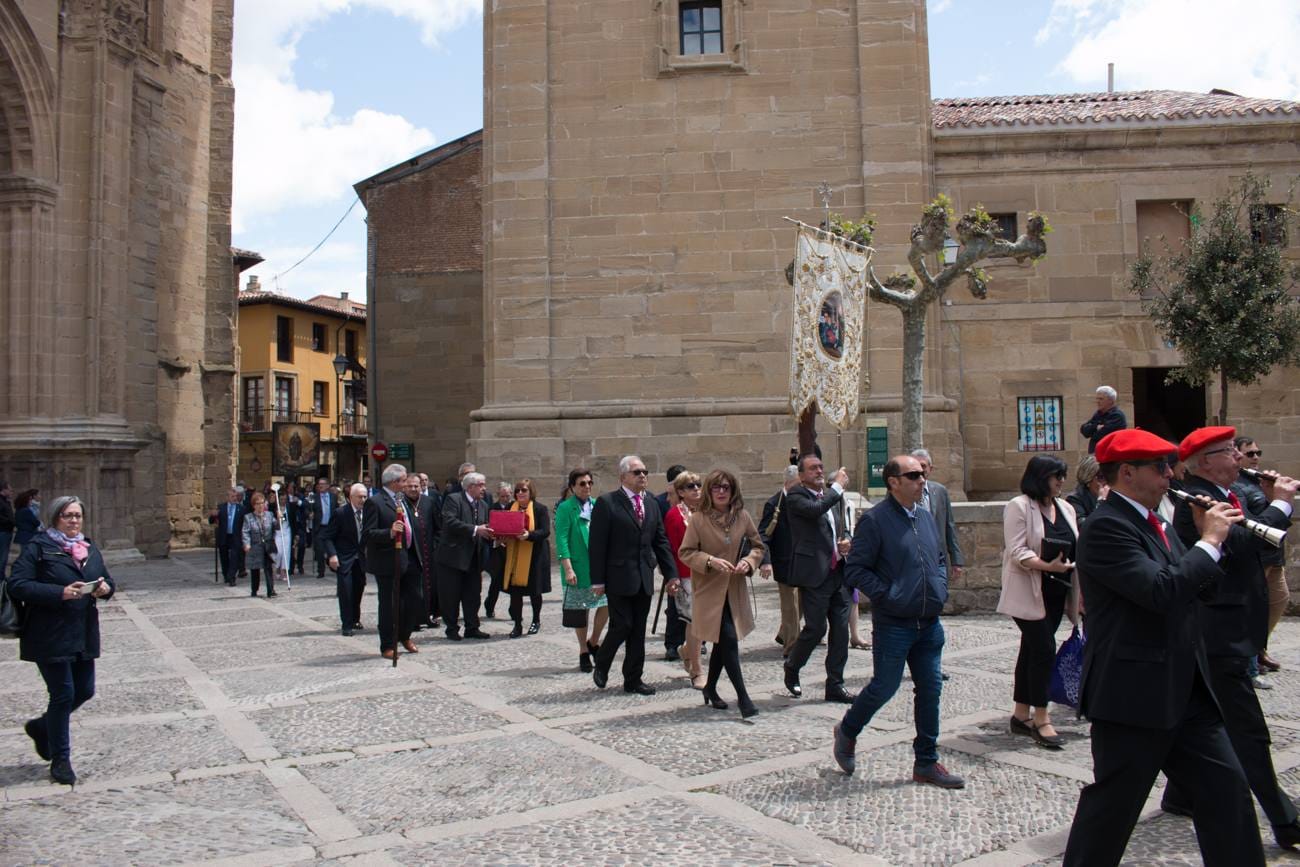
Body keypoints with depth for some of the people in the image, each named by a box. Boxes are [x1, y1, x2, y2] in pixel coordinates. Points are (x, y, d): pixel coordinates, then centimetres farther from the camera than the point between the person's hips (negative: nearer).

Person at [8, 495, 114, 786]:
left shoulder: (89, 548, 12)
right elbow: (17, 585, -15)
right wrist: (61, 593, -24)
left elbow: (107, 581, 17)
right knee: (63, 694, -1)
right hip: (51, 638, -6)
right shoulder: (38, 547, -8)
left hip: (84, 636, 6)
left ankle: (41, 727, 39)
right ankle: (60, 760, 15)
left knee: (84, 691, 11)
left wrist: (105, 588, -7)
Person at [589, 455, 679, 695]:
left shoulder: (652, 504, 11)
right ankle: (601, 664, 21)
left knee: (638, 631, 9)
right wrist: (598, 580, -12)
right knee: (622, 625, -5)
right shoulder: (606, 502, -7)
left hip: (644, 578, 6)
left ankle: (633, 679, 19)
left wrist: (671, 574, 5)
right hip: (619, 577, -5)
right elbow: (596, 545, -9)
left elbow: (661, 541, 12)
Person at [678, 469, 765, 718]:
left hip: (734, 591, 5)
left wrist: (749, 561, -9)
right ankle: (742, 696, -3)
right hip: (709, 590, -4)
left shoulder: (743, 517, 2)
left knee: (722, 643, 15)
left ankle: (710, 688, 34)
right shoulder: (698, 519, -9)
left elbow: (758, 545, 11)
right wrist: (711, 561, -20)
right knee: (729, 640, -10)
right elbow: (685, 552, -6)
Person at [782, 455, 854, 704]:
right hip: (814, 573, -7)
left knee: (840, 629, 6)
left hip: (838, 572, 7)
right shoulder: (795, 496, -7)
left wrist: (846, 541, 5)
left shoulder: (832, 496, 17)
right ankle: (792, 667, 22)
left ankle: (835, 684, 15)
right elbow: (815, 509, -27)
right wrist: (838, 486, -16)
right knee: (816, 627, -4)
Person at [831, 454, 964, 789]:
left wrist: (940, 589, 9)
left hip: (929, 624, 7)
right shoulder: (875, 520, -12)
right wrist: (886, 595, -17)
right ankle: (846, 732, 28)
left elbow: (940, 558, 25)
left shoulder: (925, 518, 11)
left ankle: (926, 762, 21)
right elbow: (855, 569, -14)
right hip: (893, 624, -7)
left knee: (930, 689, 9)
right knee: (884, 687, 2)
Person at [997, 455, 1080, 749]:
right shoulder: (1019, 507, -10)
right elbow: (1017, 552, -16)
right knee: (1044, 649, -10)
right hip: (1029, 591, -7)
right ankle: (1041, 720, -1)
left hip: (1056, 591, 7)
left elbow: (1074, 548, 17)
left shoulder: (1066, 508, 13)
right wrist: (1047, 566, -29)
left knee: (1033, 650, 12)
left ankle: (1021, 715, 20)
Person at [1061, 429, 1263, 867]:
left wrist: (1209, 536, 4)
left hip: (1185, 691, 9)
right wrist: (1210, 540, -15)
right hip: (1134, 695, -9)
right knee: (1113, 802, 4)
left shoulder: (1152, 521, 12)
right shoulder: (1105, 527, -18)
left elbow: (1192, 581, 19)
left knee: (1227, 788, 12)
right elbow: (1162, 590, -28)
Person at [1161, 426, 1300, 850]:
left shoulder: (1223, 496, 13)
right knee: (1248, 732, -5)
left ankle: (1181, 795, 34)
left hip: (1228, 631, 11)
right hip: (1218, 634, -11)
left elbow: (1263, 542, 17)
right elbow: (1244, 543, -29)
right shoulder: (1197, 500, -18)